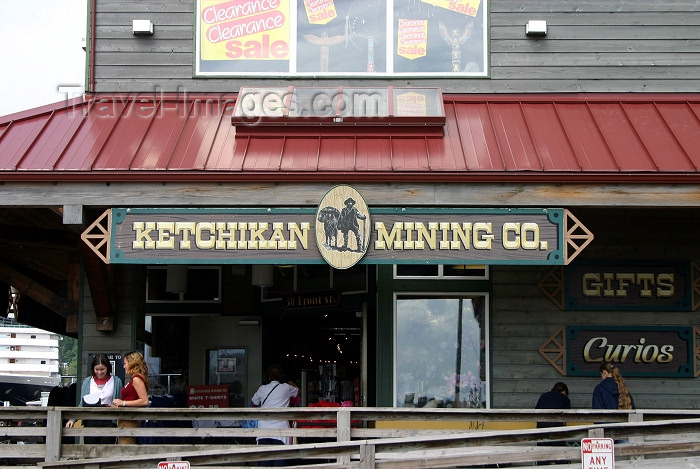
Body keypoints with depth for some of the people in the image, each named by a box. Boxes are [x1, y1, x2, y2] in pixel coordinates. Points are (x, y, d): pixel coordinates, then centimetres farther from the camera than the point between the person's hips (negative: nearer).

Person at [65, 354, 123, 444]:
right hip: (90, 422, 2)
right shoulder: (87, 382, 10)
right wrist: (72, 419, -1)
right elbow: (82, 404, 11)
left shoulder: (116, 381, 5)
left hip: (108, 422, -2)